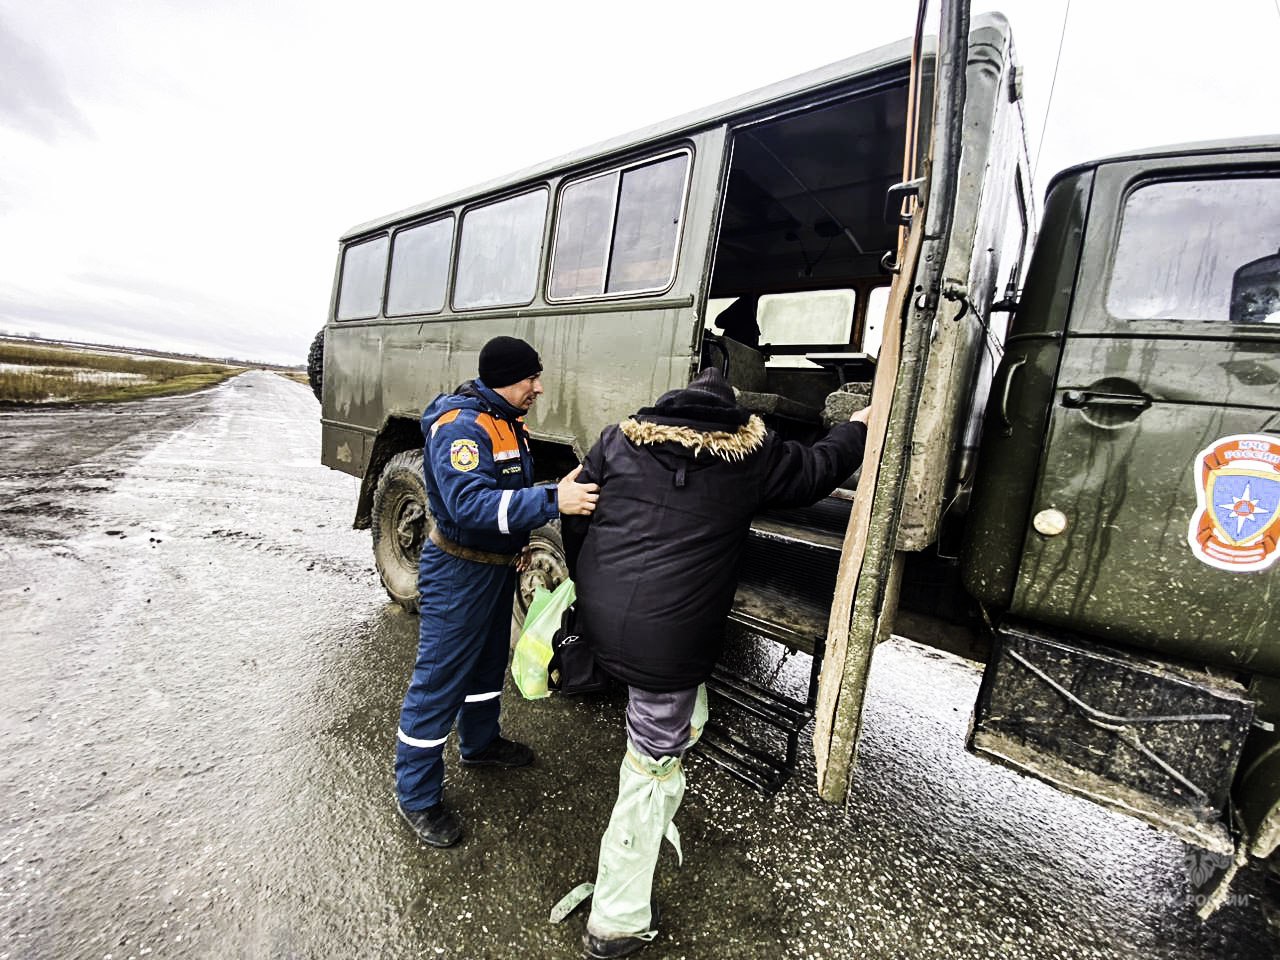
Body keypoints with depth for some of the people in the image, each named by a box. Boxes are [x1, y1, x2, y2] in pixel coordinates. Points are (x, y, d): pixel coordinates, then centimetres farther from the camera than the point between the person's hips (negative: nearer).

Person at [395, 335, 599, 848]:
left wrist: (521, 539, 8)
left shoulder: (507, 422, 6)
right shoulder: (460, 426, -25)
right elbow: (469, 503, -37)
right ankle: (416, 796, 23)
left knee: (490, 662, 25)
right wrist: (553, 500, -43)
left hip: (497, 567, 10)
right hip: (458, 572, -10)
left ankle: (479, 742, 49)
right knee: (438, 681, 4)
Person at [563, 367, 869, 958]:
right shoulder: (752, 453, 0)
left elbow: (576, 519, 11)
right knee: (652, 767, 12)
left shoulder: (621, 438, 7)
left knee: (686, 715, 32)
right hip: (665, 643, -6)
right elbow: (816, 471, 16)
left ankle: (654, 820, 47)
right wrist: (857, 427, 36)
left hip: (599, 621, 6)